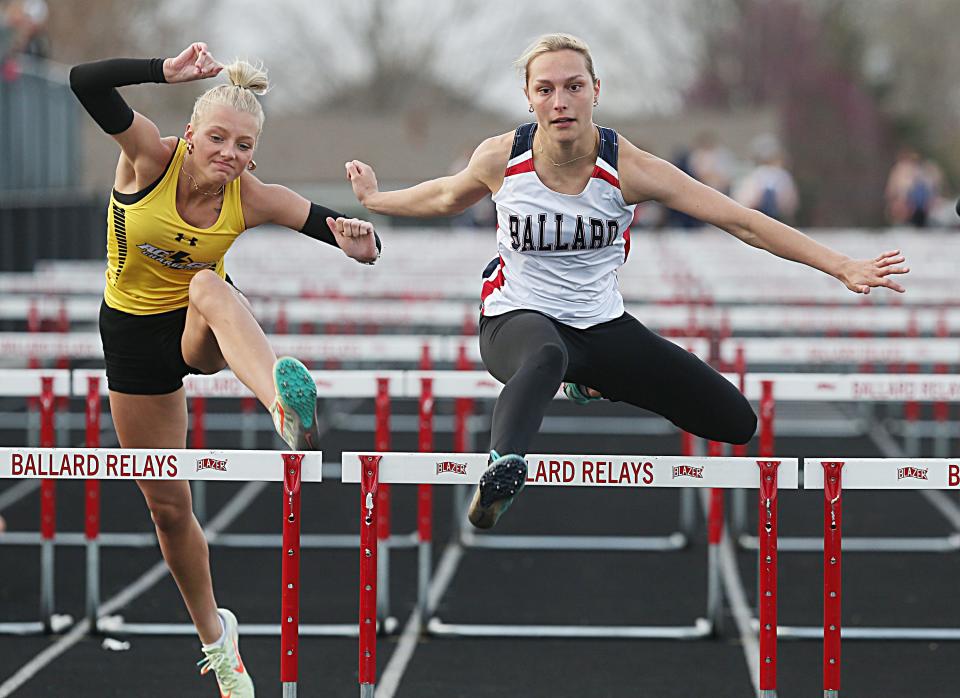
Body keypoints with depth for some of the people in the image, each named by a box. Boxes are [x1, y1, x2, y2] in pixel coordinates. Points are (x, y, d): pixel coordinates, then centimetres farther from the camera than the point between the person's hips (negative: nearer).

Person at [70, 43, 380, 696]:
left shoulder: (253, 198, -17)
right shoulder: (151, 157, -20)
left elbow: (339, 229, -17)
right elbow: (86, 82, -33)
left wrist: (361, 244, -40)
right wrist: (168, 71, -44)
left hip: (203, 324, -1)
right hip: (135, 330, 1)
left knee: (211, 289, -40)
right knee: (166, 504, 8)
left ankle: (288, 407, -71)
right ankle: (215, 635, 31)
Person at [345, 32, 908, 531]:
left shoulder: (627, 168, -19)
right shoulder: (499, 159, -14)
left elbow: (741, 221, -19)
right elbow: (445, 197, 13)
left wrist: (844, 268, -22)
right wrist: (373, 200, 24)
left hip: (602, 323, 3)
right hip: (518, 319, -3)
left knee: (737, 424, 3)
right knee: (546, 356, -42)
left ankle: (596, 385, 27)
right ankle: (502, 469, -69)